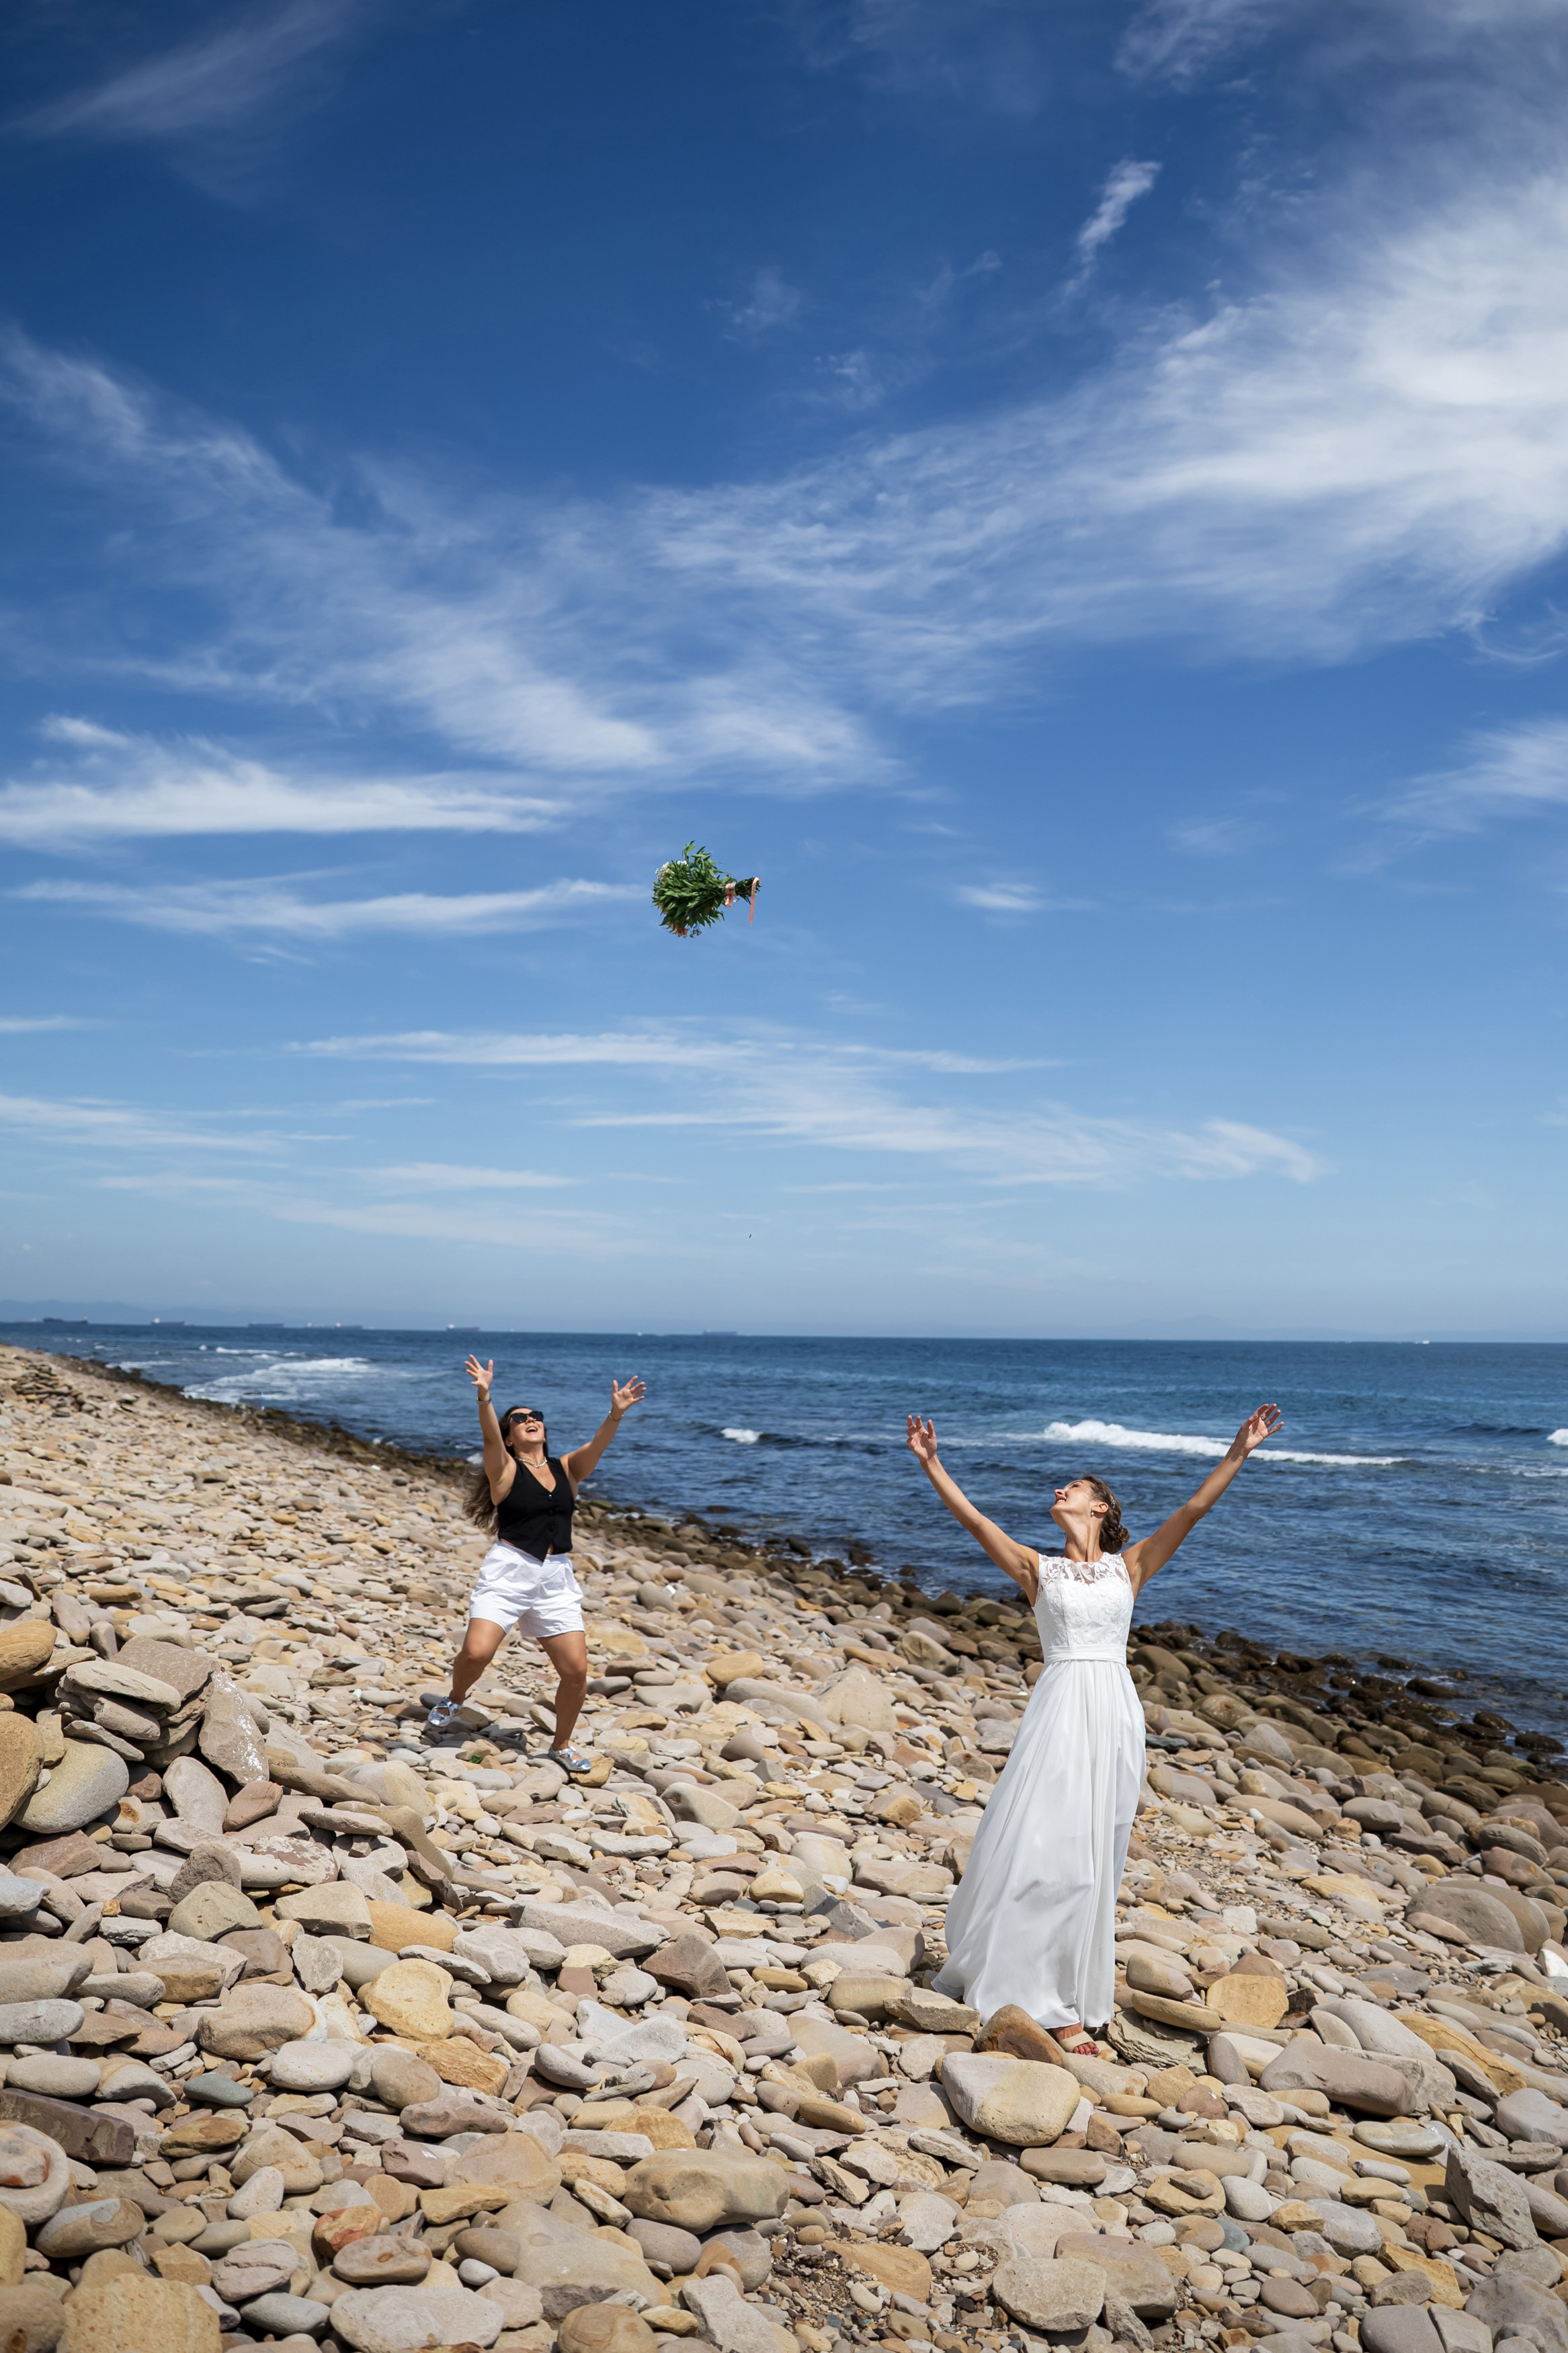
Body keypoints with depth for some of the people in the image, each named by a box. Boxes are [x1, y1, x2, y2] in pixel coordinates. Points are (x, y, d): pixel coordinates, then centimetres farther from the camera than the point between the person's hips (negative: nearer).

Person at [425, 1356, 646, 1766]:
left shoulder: (567, 1469, 11)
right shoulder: (505, 1468, 1)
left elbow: (597, 1444, -6)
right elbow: (489, 1436, -18)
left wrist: (616, 1414, -26)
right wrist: (484, 1397, -38)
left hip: (557, 1581, 3)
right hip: (508, 1574, -3)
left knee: (576, 1671, -3)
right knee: (476, 1653, -17)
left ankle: (562, 1744, 22)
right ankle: (455, 1700, 18)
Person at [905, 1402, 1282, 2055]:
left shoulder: (1128, 1566, 10)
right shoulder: (1038, 1569, 10)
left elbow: (1193, 1510, 2)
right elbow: (973, 1519, 3)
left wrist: (1239, 1452, -5)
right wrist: (930, 1463, -2)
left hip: (1114, 1712, 1)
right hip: (1059, 1707, -1)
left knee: (1091, 1850, 6)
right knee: (1042, 1844, -5)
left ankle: (1065, 1997, 18)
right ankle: (1051, 1999, 9)